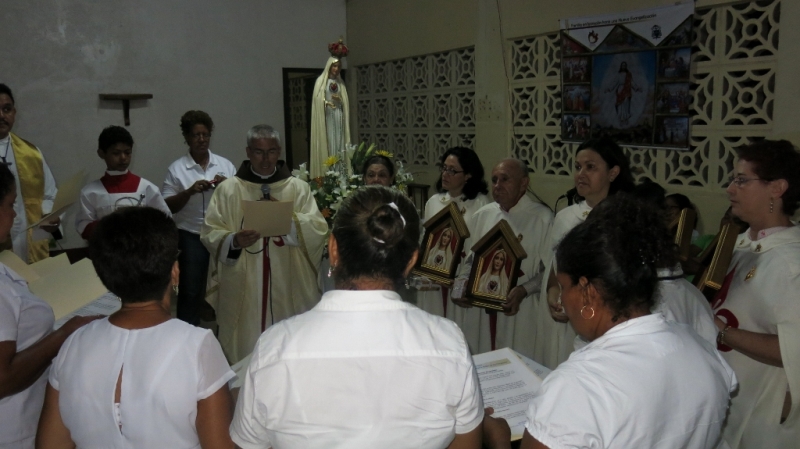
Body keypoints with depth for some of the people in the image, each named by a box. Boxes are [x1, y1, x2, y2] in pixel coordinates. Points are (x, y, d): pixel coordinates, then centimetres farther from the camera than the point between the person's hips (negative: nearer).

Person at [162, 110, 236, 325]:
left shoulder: (225, 165, 5)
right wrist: (189, 191, -16)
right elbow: (167, 207, -2)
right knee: (191, 289, 7)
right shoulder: (176, 168, -1)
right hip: (191, 237, -2)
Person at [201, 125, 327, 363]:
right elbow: (209, 233, 0)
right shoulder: (228, 189, 5)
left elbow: (318, 230, -3)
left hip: (289, 291, 1)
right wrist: (234, 240, -19)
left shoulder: (299, 188, 6)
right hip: (243, 292, 0)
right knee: (245, 350, 4)